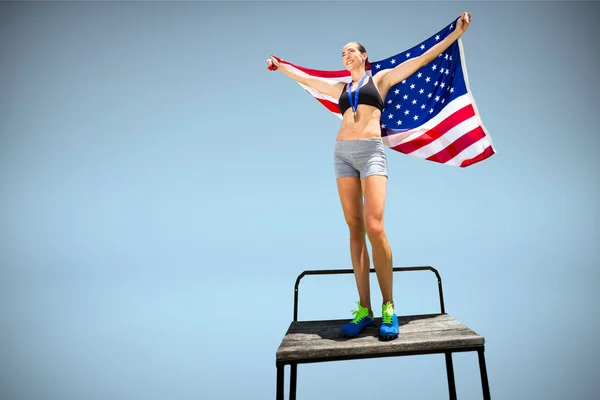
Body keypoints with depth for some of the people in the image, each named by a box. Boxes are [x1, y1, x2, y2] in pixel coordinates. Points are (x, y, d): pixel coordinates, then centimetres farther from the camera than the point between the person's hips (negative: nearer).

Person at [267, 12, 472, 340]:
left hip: (371, 152, -4)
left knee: (374, 228, -18)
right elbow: (305, 79, 36)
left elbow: (421, 59, 14)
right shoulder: (340, 88, 25)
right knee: (355, 229, -3)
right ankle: (364, 309, -1)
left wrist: (455, 34, 13)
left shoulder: (380, 79, 17)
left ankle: (388, 308, -7)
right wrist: (280, 67, 46)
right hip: (343, 153, 4)